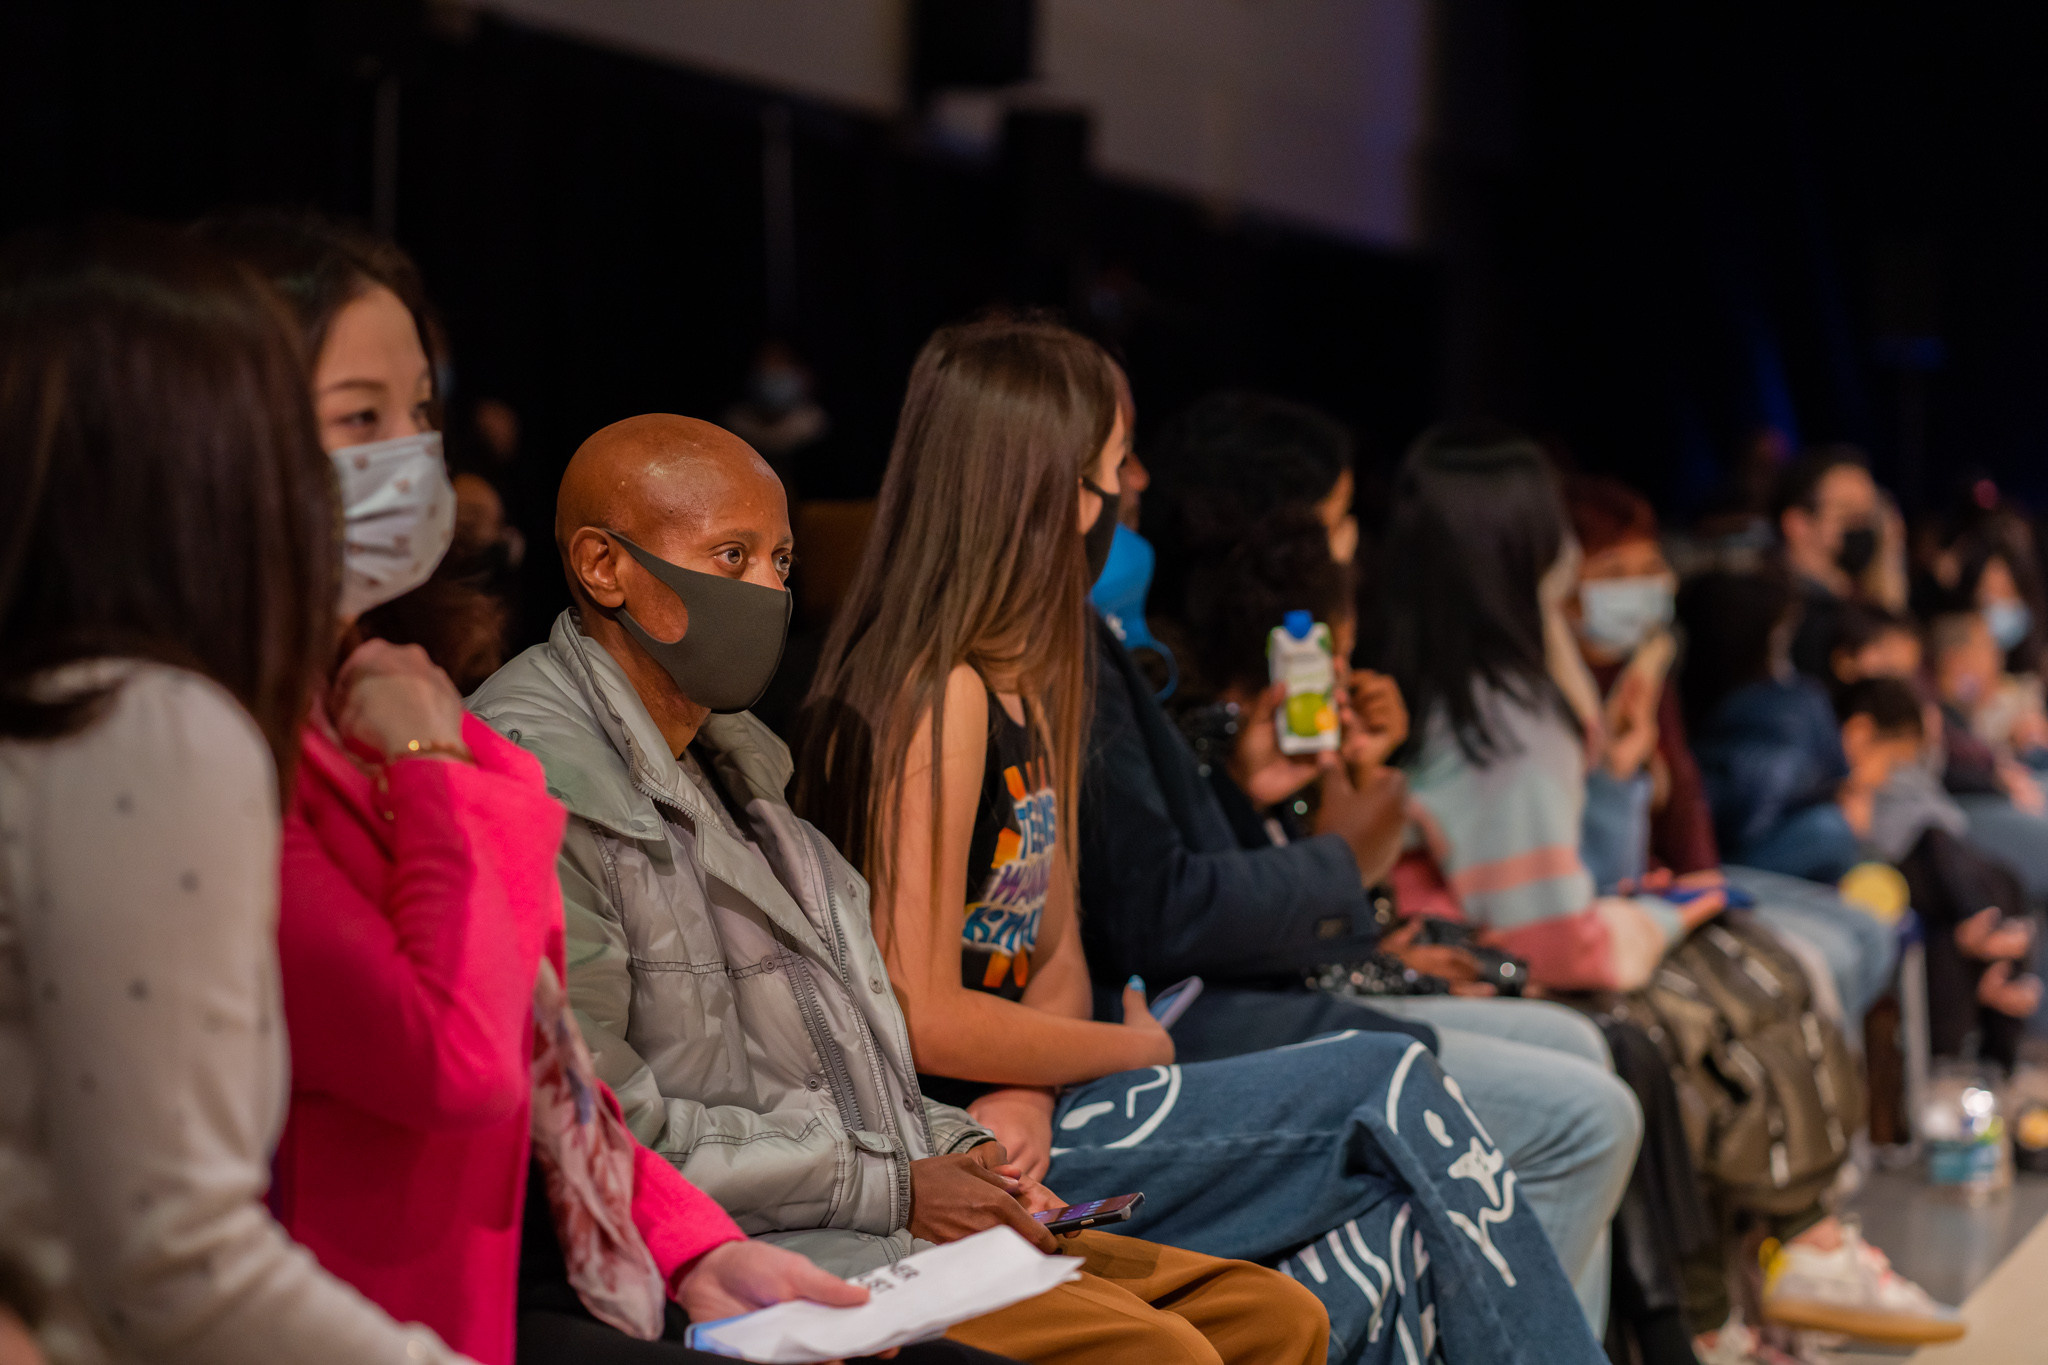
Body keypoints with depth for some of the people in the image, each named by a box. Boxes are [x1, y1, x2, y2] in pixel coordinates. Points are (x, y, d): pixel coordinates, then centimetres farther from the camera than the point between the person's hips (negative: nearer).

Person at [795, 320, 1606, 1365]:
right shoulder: (940, 696, -16)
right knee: (1392, 1090, -8)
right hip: (955, 1139, -9)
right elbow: (923, 1018, -20)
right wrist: (1133, 1050, -5)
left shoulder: (1024, 686, 15)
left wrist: (1034, 1095, -9)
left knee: (1397, 1220, -6)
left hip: (1016, 1121, 9)